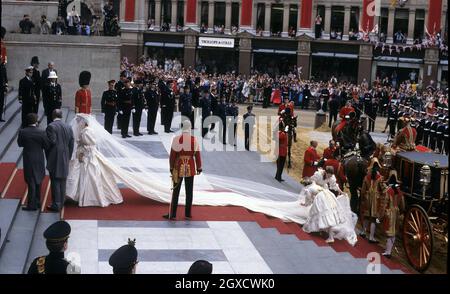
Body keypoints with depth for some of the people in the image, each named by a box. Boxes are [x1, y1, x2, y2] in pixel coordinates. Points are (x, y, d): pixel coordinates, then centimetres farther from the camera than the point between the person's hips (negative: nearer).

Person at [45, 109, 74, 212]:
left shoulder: (51, 126, -13)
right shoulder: (68, 127, 6)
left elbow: (51, 142, -18)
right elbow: (71, 145, 7)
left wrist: (48, 157, -2)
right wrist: (68, 158, 15)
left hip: (54, 159, -5)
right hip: (65, 159, 6)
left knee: (55, 181, -1)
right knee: (62, 181, 14)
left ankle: (56, 205, 1)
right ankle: (61, 203, 22)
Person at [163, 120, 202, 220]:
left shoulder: (176, 139, -9)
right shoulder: (194, 140, -5)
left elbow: (172, 155, -6)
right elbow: (197, 155, -2)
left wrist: (171, 167, 5)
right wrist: (199, 167, 8)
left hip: (179, 168, -1)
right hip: (190, 168, 1)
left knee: (176, 191, 5)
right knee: (189, 192, 8)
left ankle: (172, 214, 7)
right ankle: (188, 214, 12)